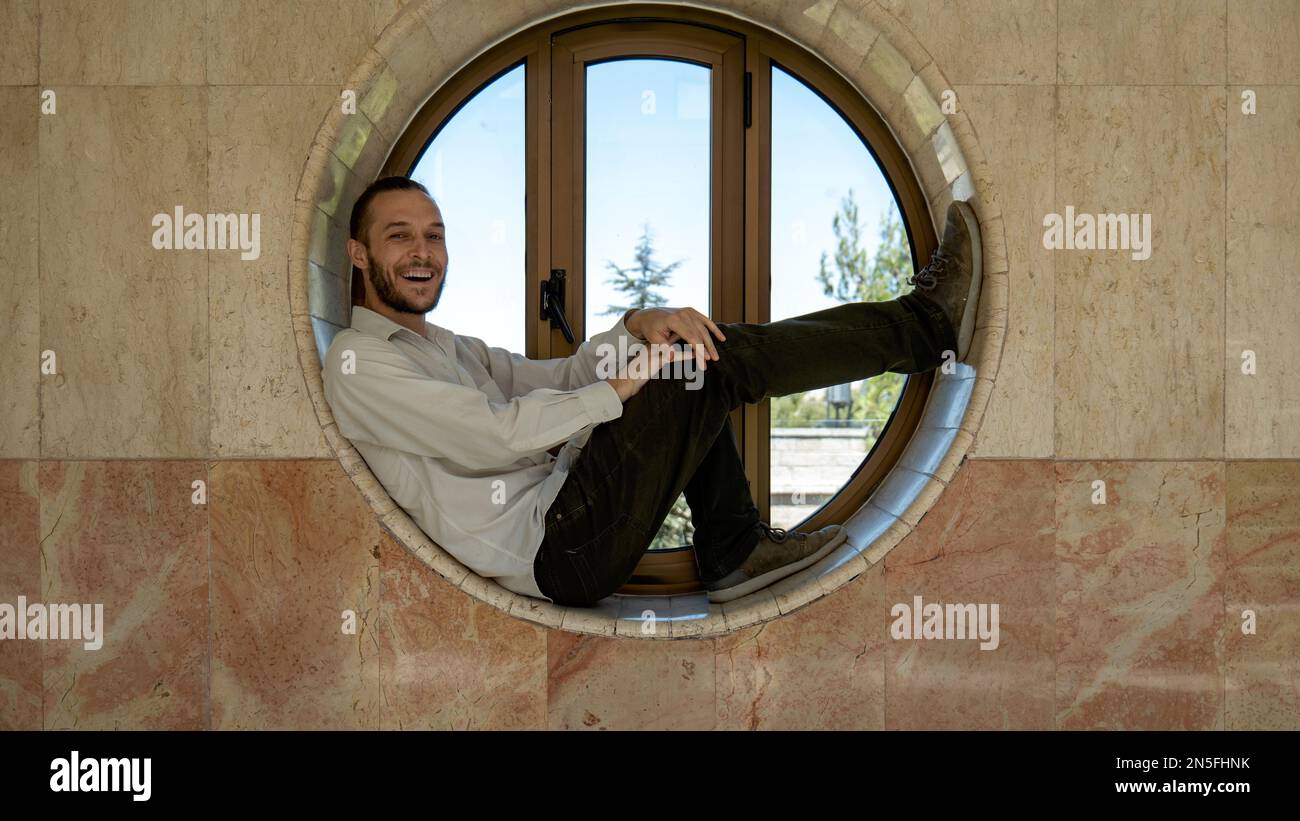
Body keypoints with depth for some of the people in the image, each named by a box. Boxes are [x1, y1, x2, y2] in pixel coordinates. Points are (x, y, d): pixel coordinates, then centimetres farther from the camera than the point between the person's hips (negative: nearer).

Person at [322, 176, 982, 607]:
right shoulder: (356, 361, -5)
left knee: (698, 356, 11)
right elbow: (488, 437, -17)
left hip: (563, 511, 9)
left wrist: (636, 326, -8)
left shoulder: (453, 349, 23)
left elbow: (560, 377, 12)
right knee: (722, 360, -13)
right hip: (553, 550, -9)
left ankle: (734, 549, 2)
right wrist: (618, 389, -12)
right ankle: (924, 326, 2)